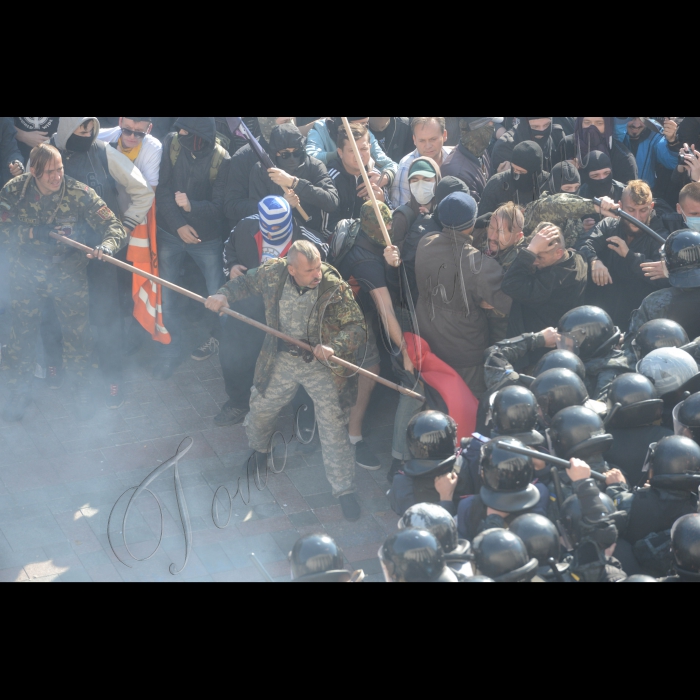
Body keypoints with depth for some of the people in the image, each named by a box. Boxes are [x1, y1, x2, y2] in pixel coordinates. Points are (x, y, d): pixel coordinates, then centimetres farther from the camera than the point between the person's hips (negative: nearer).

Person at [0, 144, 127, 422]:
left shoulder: (79, 193, -18)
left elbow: (114, 226, -21)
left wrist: (106, 246, -40)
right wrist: (34, 232, -23)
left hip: (68, 274, -1)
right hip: (26, 276, 1)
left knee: (76, 333, 7)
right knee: (22, 334, 12)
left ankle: (82, 390, 31)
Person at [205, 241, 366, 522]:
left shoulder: (335, 288, -23)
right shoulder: (273, 273, -14)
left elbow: (357, 327, -19)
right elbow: (245, 282, 8)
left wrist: (333, 346, -36)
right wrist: (224, 295, -10)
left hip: (321, 364, -4)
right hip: (282, 360, 4)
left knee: (333, 424, -9)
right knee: (262, 408, 20)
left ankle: (345, 491, 3)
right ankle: (259, 453, 54)